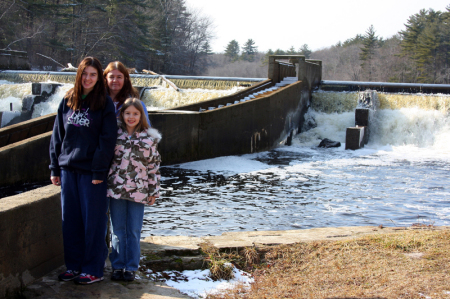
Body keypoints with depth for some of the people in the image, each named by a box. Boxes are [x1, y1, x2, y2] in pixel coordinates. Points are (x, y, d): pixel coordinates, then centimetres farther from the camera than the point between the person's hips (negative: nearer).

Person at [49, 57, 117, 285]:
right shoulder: (67, 101, 10)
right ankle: (74, 266, 23)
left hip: (91, 171, -5)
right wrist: (55, 167, 8)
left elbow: (107, 140, -8)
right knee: (70, 220, 10)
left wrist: (99, 171, -13)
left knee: (93, 221, 2)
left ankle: (93, 270, 12)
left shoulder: (105, 104, -4)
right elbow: (57, 135, 12)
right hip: (68, 169, 5)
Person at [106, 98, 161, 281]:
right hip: (116, 189, 1)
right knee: (117, 230, 8)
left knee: (134, 231, 6)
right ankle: (117, 266, 18)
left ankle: (131, 268, 16)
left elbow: (154, 165, 3)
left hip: (138, 191, -1)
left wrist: (154, 191, 1)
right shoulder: (115, 135, 3)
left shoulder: (149, 138, 0)